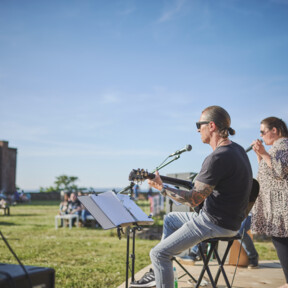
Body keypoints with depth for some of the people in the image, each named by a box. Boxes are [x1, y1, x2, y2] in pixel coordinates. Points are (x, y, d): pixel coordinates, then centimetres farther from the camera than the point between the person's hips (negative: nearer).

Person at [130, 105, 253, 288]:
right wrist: (199, 181, 15)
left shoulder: (217, 158, -25)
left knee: (158, 253, -9)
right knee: (170, 219, 28)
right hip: (230, 217, 11)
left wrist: (161, 187, -15)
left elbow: (193, 200, -23)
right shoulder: (237, 149, 6)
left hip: (217, 224, -11)